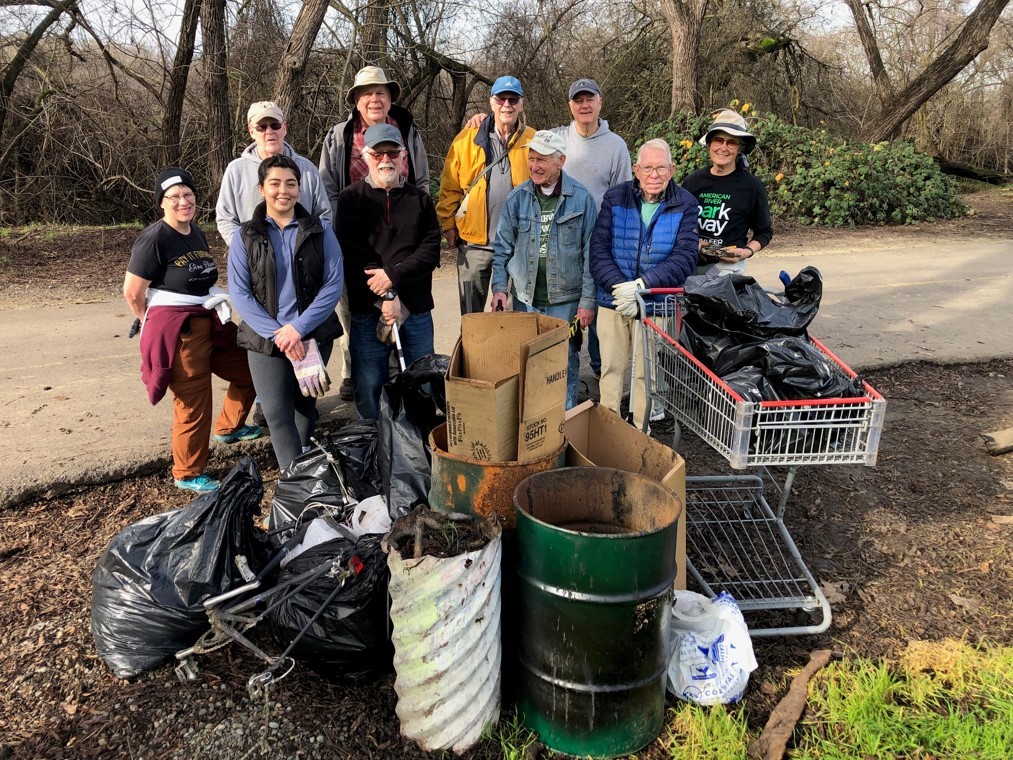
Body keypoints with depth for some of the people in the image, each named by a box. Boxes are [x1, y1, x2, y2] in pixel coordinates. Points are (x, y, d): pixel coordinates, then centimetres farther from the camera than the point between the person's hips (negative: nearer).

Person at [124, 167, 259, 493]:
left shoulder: (197, 233, 10)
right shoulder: (154, 238, -14)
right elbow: (132, 293, -13)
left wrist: (212, 305, 9)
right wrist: (155, 323, 2)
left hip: (207, 321, 8)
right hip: (175, 330, -8)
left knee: (248, 369, 16)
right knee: (193, 403, -1)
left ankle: (228, 427, 40)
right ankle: (188, 475, 18)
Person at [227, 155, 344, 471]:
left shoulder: (319, 231, 1)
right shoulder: (245, 237, 1)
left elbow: (334, 282, -6)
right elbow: (239, 293, -4)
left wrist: (298, 328, -15)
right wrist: (277, 333, -16)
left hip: (314, 336, 1)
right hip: (266, 340, -1)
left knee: (305, 407, 15)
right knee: (278, 415, -7)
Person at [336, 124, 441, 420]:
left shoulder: (420, 199, 10)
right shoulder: (351, 199, 4)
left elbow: (431, 250, -1)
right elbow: (352, 255, -6)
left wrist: (393, 275, -15)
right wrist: (384, 297, -15)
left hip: (417, 308, 2)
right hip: (368, 309, -2)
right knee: (369, 387, 2)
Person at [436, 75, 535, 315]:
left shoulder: (533, 141, 2)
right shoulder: (467, 138, 2)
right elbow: (450, 186, 3)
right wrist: (448, 225, -1)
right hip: (474, 240, 0)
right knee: (471, 315, 9)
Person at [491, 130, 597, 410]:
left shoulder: (581, 198, -4)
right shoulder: (517, 197, 3)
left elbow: (590, 254, -4)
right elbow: (502, 247, 7)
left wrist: (588, 300, -7)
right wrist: (499, 287, -3)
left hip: (565, 300, -2)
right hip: (525, 299, 3)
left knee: (565, 365, 6)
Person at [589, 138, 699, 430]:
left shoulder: (685, 205, -3)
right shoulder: (615, 198, 1)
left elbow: (684, 258, -11)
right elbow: (598, 249, -5)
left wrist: (641, 284, -21)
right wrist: (618, 286, -19)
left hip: (657, 305, -1)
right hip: (613, 301, 2)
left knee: (646, 373, 6)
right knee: (611, 368, 10)